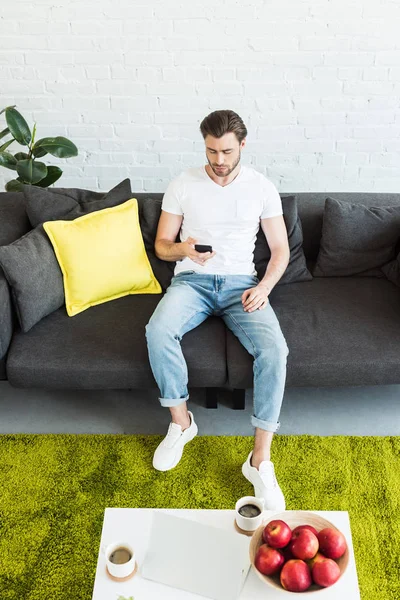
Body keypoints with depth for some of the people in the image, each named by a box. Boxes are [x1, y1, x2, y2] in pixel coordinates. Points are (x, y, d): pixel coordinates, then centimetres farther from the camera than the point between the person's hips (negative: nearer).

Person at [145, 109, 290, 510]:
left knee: (274, 349, -29)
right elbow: (161, 246, 5)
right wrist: (183, 249, -20)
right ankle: (181, 422, -9)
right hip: (192, 280, 0)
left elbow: (280, 249, 6)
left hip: (240, 282, 0)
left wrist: (264, 287, -13)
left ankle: (260, 460, -19)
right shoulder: (182, 185, 2)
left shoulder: (261, 187, 3)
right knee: (157, 331, -33)